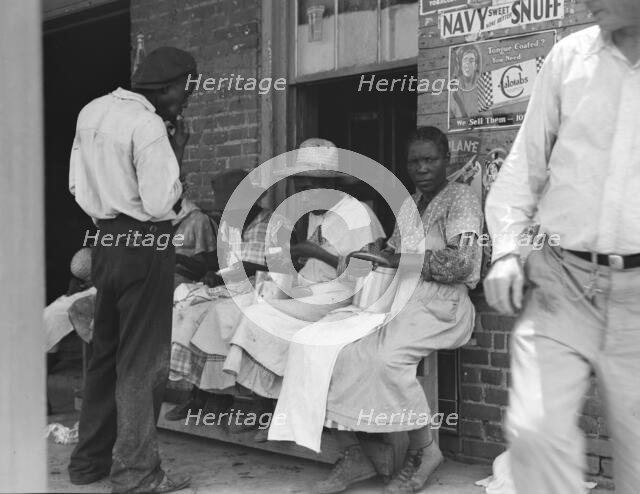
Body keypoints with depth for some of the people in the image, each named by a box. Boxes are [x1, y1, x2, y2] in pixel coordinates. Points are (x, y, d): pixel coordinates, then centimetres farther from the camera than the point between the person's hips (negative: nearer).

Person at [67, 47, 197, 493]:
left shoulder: (92, 112, 9)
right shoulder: (148, 126, -17)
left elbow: (77, 184, 15)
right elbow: (160, 204, -19)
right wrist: (177, 154, -8)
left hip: (106, 242, 8)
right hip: (145, 246, -8)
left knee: (106, 354, 17)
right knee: (143, 362, 0)